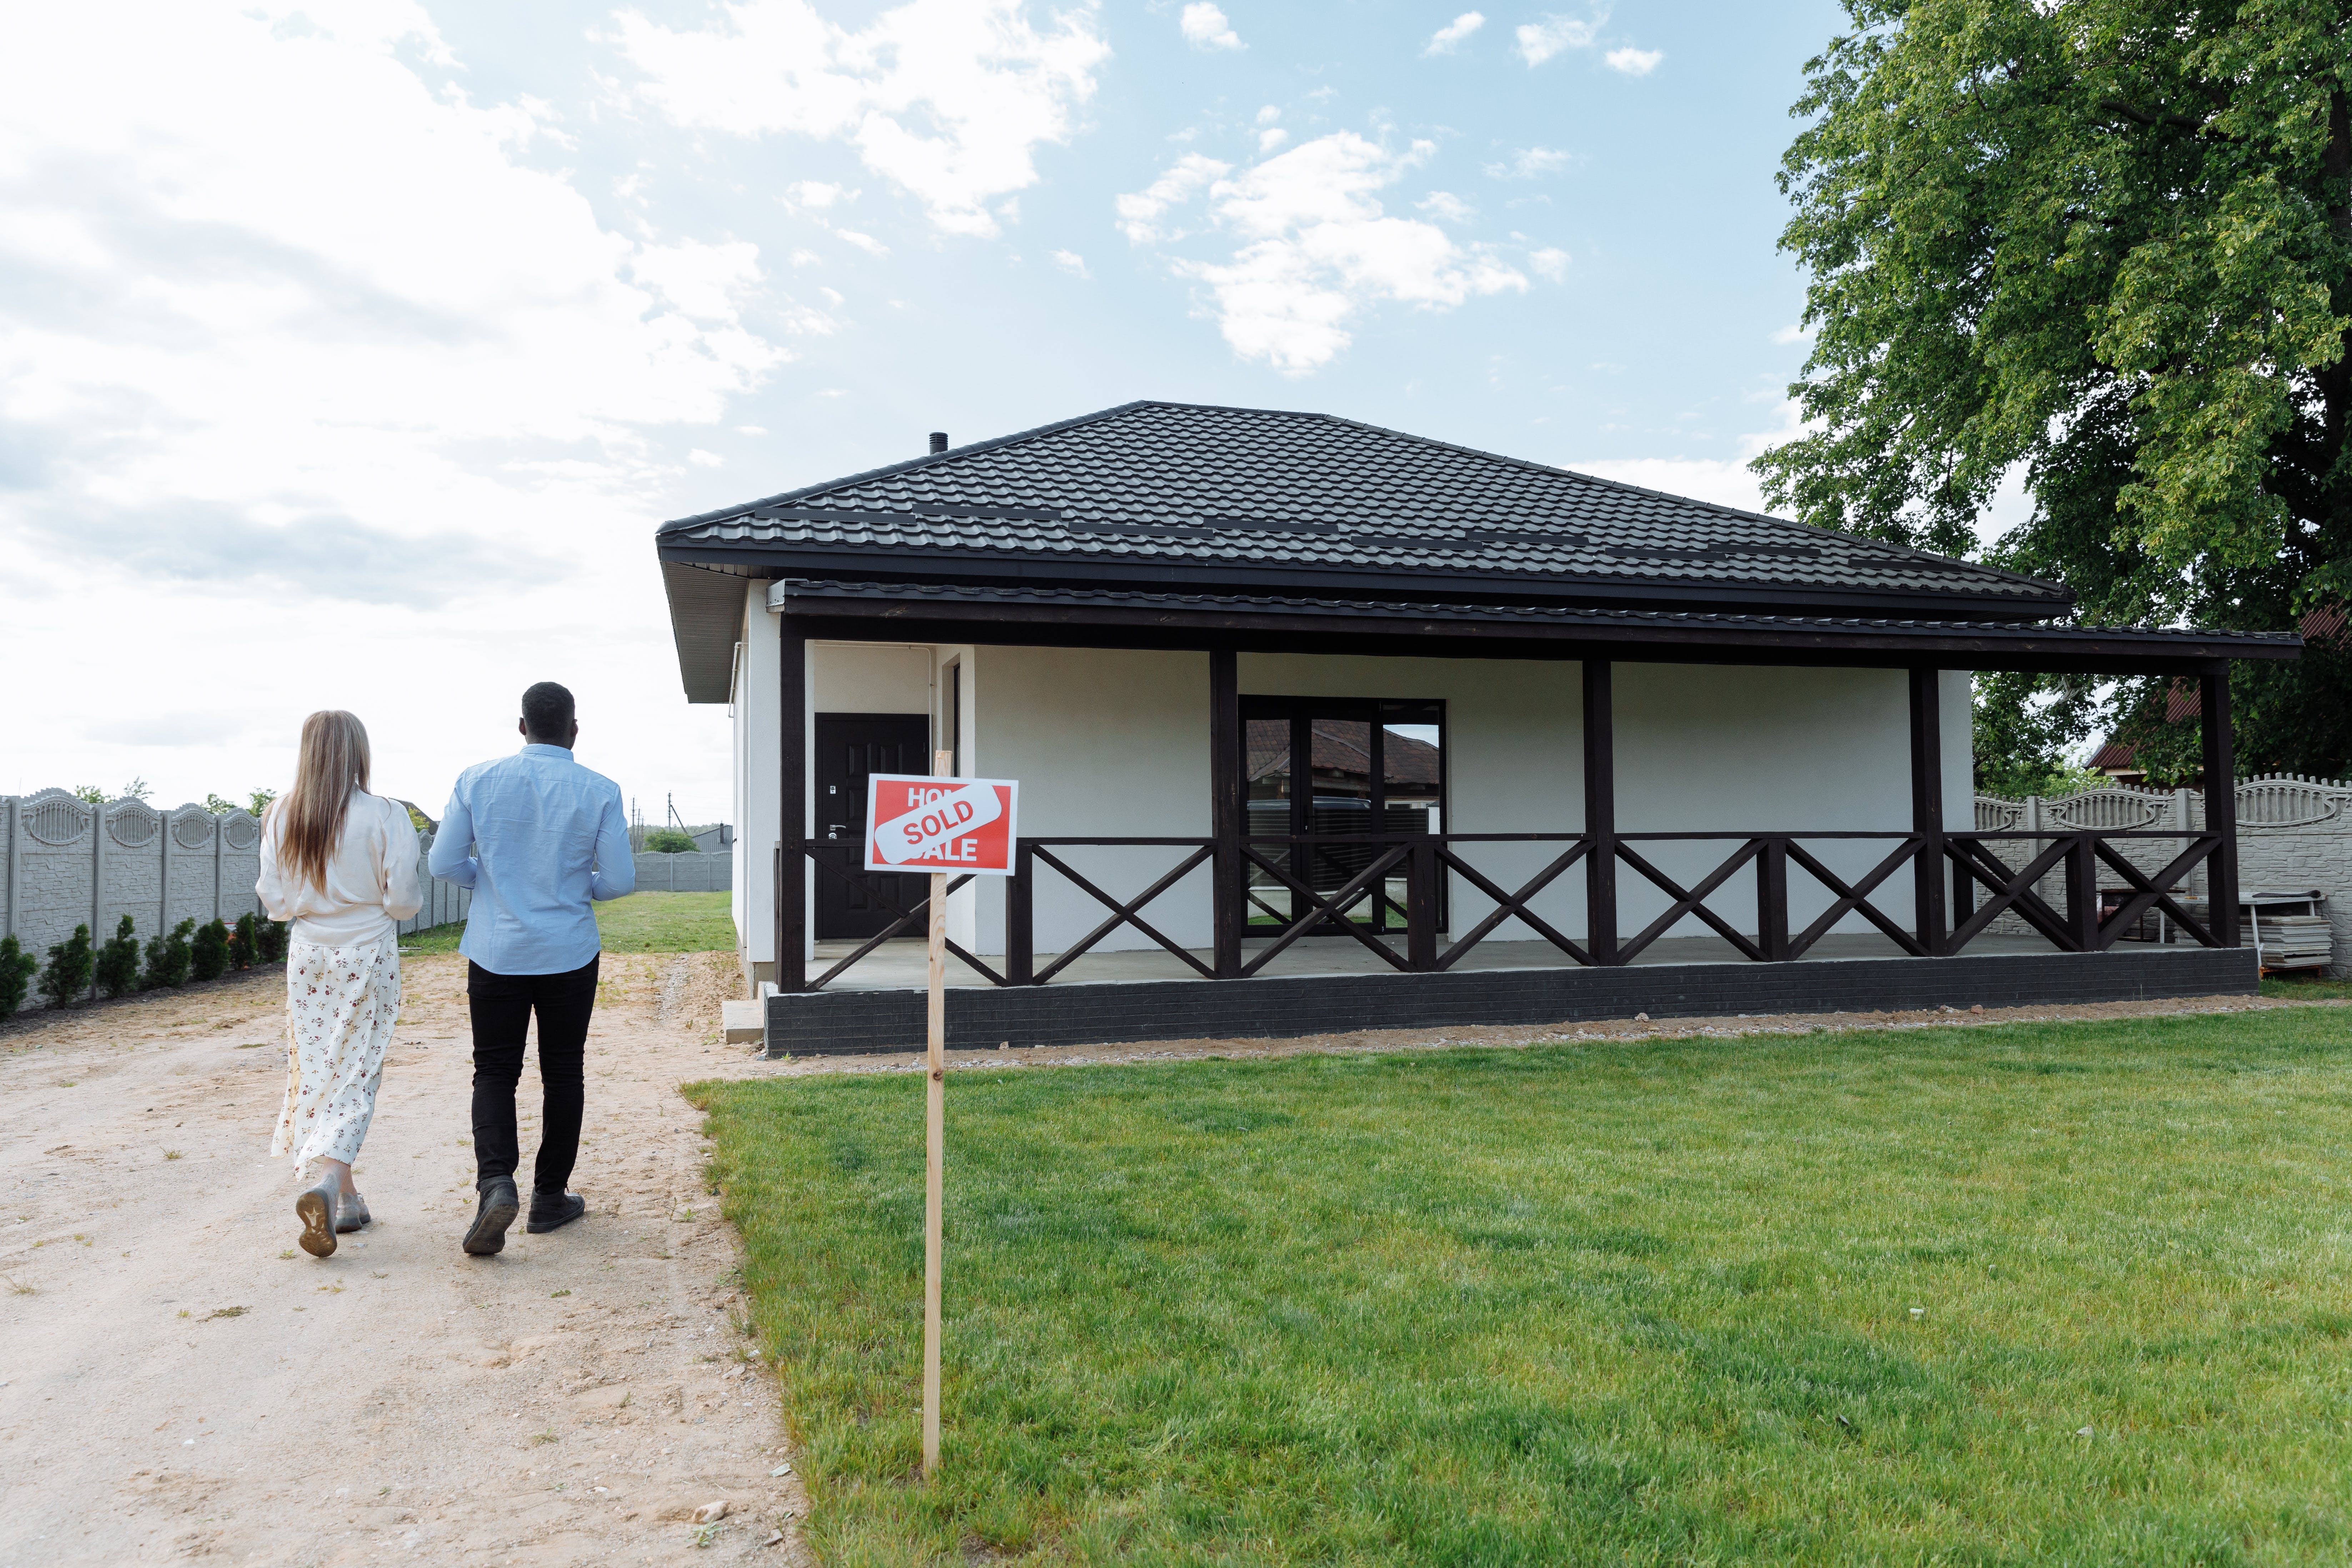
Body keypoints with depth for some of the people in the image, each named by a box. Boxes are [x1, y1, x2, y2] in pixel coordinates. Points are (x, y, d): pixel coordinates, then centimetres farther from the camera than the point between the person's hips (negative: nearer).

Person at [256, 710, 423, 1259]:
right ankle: (327, 1183, -18)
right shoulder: (385, 816, -13)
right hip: (367, 956, -3)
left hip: (308, 954, 3)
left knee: (315, 1070, 12)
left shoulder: (281, 816, -3)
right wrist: (407, 903, 10)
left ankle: (345, 1200, 18)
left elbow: (274, 900, 1)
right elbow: (402, 899, -12)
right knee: (355, 1075, 2)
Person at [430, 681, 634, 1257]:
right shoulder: (599, 792, -7)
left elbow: (444, 862, -1)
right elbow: (621, 879, -6)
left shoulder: (477, 781, -3)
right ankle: (550, 1197, 20)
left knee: (495, 1071, 9)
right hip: (569, 954, -1)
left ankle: (495, 1182, -13)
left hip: (496, 950, 1)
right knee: (562, 1073, 12)